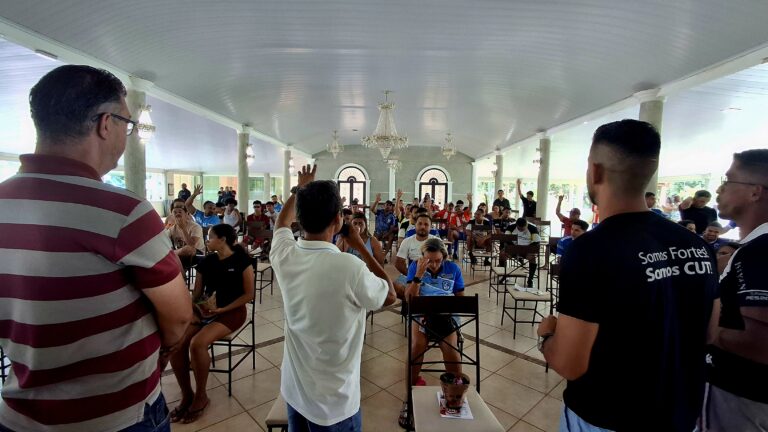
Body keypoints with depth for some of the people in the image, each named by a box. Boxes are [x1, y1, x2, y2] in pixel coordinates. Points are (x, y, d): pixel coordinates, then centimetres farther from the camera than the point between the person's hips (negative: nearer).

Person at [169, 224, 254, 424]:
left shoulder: (241, 260, -8)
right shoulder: (206, 261, 7)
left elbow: (249, 294, -9)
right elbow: (196, 294, 11)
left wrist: (222, 309, -17)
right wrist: (195, 310, -9)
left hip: (232, 312, -5)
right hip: (205, 311, 6)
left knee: (197, 343, -28)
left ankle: (200, 396, -4)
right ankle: (186, 395, 4)